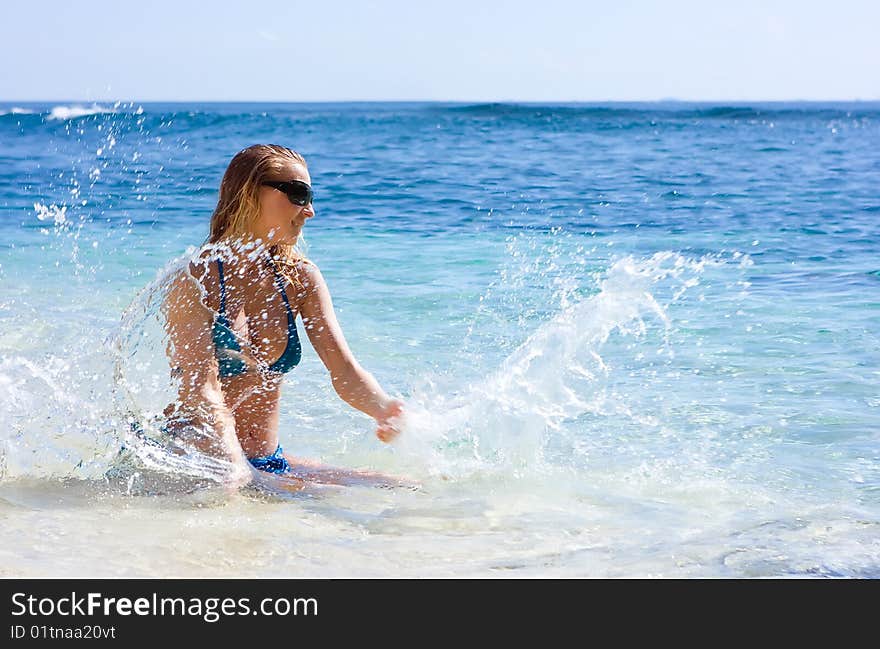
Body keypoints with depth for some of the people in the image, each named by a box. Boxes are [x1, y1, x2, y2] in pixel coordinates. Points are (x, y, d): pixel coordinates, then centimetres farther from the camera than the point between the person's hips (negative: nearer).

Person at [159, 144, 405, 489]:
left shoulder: (300, 278, 6)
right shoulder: (197, 280, -12)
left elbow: (345, 373, -3)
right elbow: (200, 389, -22)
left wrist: (386, 409, -26)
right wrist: (236, 469, -38)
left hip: (268, 461, 7)